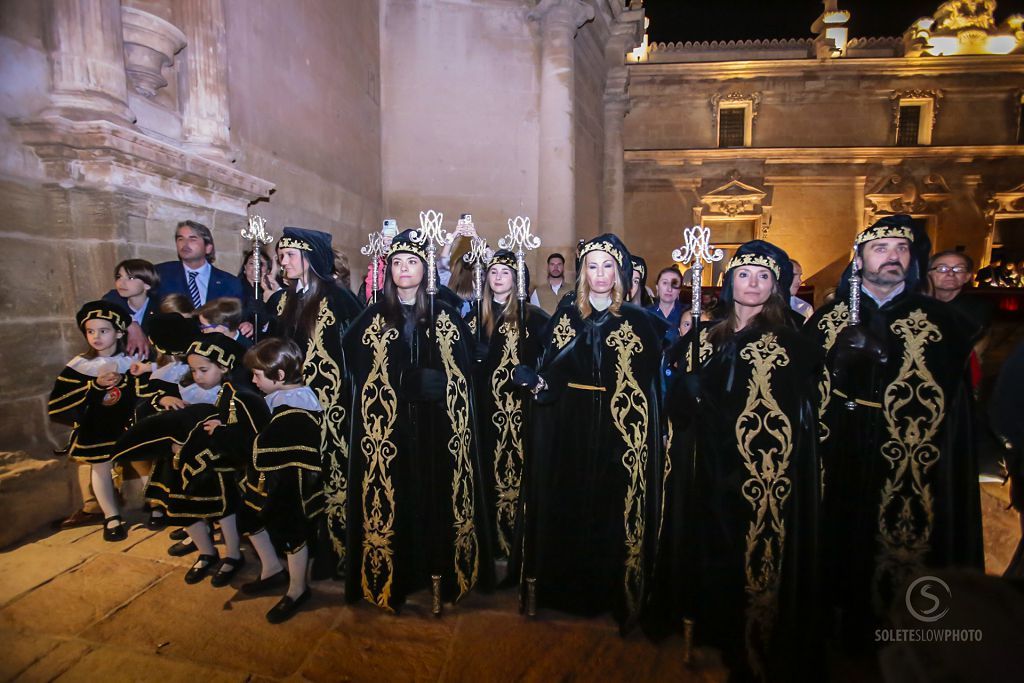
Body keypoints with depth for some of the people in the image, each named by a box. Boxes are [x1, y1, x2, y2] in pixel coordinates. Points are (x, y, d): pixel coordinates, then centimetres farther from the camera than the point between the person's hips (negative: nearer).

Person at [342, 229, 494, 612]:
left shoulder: (447, 316, 6)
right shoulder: (373, 318, 7)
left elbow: (466, 368, 3)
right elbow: (356, 369, 1)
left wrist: (436, 383, -14)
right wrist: (414, 381, -9)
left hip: (438, 430, 0)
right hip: (388, 428, 0)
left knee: (439, 496, 3)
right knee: (393, 498, 2)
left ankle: (443, 573, 19)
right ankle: (393, 577, 18)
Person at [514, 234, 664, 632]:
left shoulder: (638, 321, 1)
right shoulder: (565, 317, 7)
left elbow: (650, 384, -1)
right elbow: (550, 373, 4)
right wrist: (538, 383, -16)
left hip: (620, 437, -1)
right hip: (568, 435, 2)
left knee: (613, 512, 2)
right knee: (565, 510, 6)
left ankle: (612, 592, 21)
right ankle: (563, 587, 25)